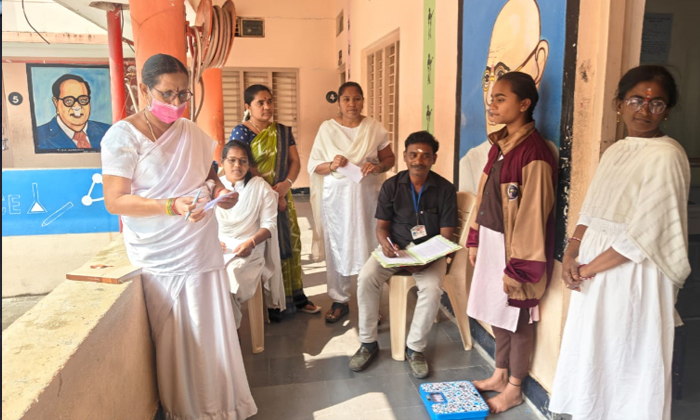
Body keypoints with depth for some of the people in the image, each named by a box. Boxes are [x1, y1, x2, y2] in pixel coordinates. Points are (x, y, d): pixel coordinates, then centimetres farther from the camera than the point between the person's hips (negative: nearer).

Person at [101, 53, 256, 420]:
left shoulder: (191, 132, 9)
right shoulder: (123, 135, -8)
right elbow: (114, 201, -13)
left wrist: (221, 191, -2)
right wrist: (172, 207, -26)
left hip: (203, 250, 5)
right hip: (160, 259, -4)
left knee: (212, 336, 9)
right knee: (174, 343, 4)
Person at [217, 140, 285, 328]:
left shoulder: (261, 187, 3)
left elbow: (269, 224, -1)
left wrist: (251, 242, -17)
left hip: (248, 250, -2)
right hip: (217, 249, 3)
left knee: (227, 280, -28)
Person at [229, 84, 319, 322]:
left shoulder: (283, 131, 11)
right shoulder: (242, 132, -5)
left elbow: (295, 161, 7)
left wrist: (287, 184, -13)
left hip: (283, 196, 5)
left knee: (290, 243, 7)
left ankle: (295, 296, 19)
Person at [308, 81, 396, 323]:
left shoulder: (375, 128, 3)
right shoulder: (327, 128, 2)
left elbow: (389, 158, 8)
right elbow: (313, 165, 3)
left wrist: (377, 167, -13)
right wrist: (331, 165, -17)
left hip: (366, 195, 0)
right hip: (335, 196, 0)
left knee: (367, 247, 1)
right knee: (336, 247, 6)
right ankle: (339, 301, 22)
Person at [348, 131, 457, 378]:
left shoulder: (445, 189, -6)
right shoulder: (392, 186, -2)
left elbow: (446, 235, -7)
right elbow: (382, 225, 3)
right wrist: (385, 243, -21)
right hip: (394, 247, 2)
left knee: (432, 289, -30)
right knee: (366, 278, -25)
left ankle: (415, 348, -6)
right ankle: (368, 343, -5)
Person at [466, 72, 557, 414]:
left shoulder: (534, 153, -20)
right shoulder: (499, 144, 7)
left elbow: (532, 216, -20)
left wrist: (517, 267, -18)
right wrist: (474, 239, 14)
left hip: (514, 247, -8)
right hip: (491, 241, 8)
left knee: (517, 319, 9)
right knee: (497, 312, 20)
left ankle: (514, 389, 29)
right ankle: (500, 375, 38)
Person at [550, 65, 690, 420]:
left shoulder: (666, 157, -15)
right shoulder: (615, 151, 10)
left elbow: (643, 235, -19)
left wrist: (589, 268, -13)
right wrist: (571, 254, -4)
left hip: (632, 279, -7)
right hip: (594, 275, 8)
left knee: (625, 362, 7)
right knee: (591, 356, 18)